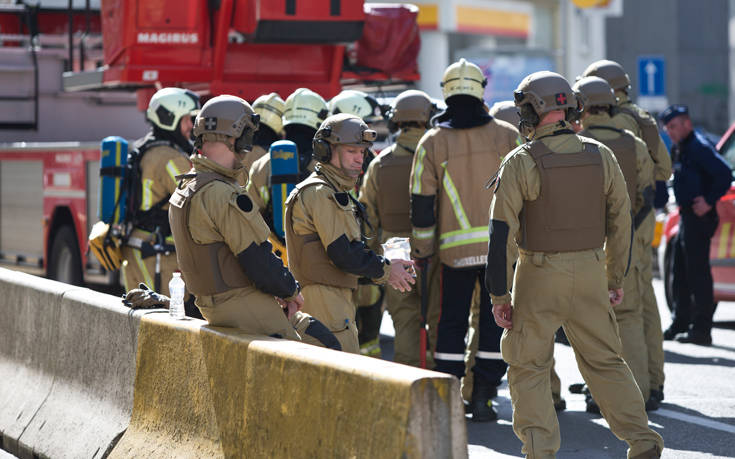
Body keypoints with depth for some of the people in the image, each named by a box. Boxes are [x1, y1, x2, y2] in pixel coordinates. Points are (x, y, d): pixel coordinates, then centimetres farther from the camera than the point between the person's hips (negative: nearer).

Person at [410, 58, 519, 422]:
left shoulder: (432, 143, 0)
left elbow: (422, 203, 1)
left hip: (455, 248, 0)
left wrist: (421, 251, 10)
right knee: (494, 321, 8)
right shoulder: (507, 136, 0)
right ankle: (483, 397, 5)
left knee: (451, 321, 10)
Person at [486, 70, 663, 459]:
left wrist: (500, 295, -6)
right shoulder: (601, 156, 1)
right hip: (590, 271, 4)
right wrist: (616, 278, 17)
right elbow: (621, 222, 6)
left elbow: (502, 233, -12)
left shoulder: (521, 162, -11)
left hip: (539, 276, -4)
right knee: (605, 361, 13)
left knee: (528, 367, 8)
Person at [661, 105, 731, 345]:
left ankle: (701, 330, -6)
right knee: (680, 274, 16)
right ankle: (680, 324, 24)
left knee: (698, 273, -8)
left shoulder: (698, 146, -15)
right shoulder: (679, 149, 15)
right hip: (687, 216, 10)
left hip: (699, 217, -10)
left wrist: (709, 202, -21)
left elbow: (724, 174, -23)